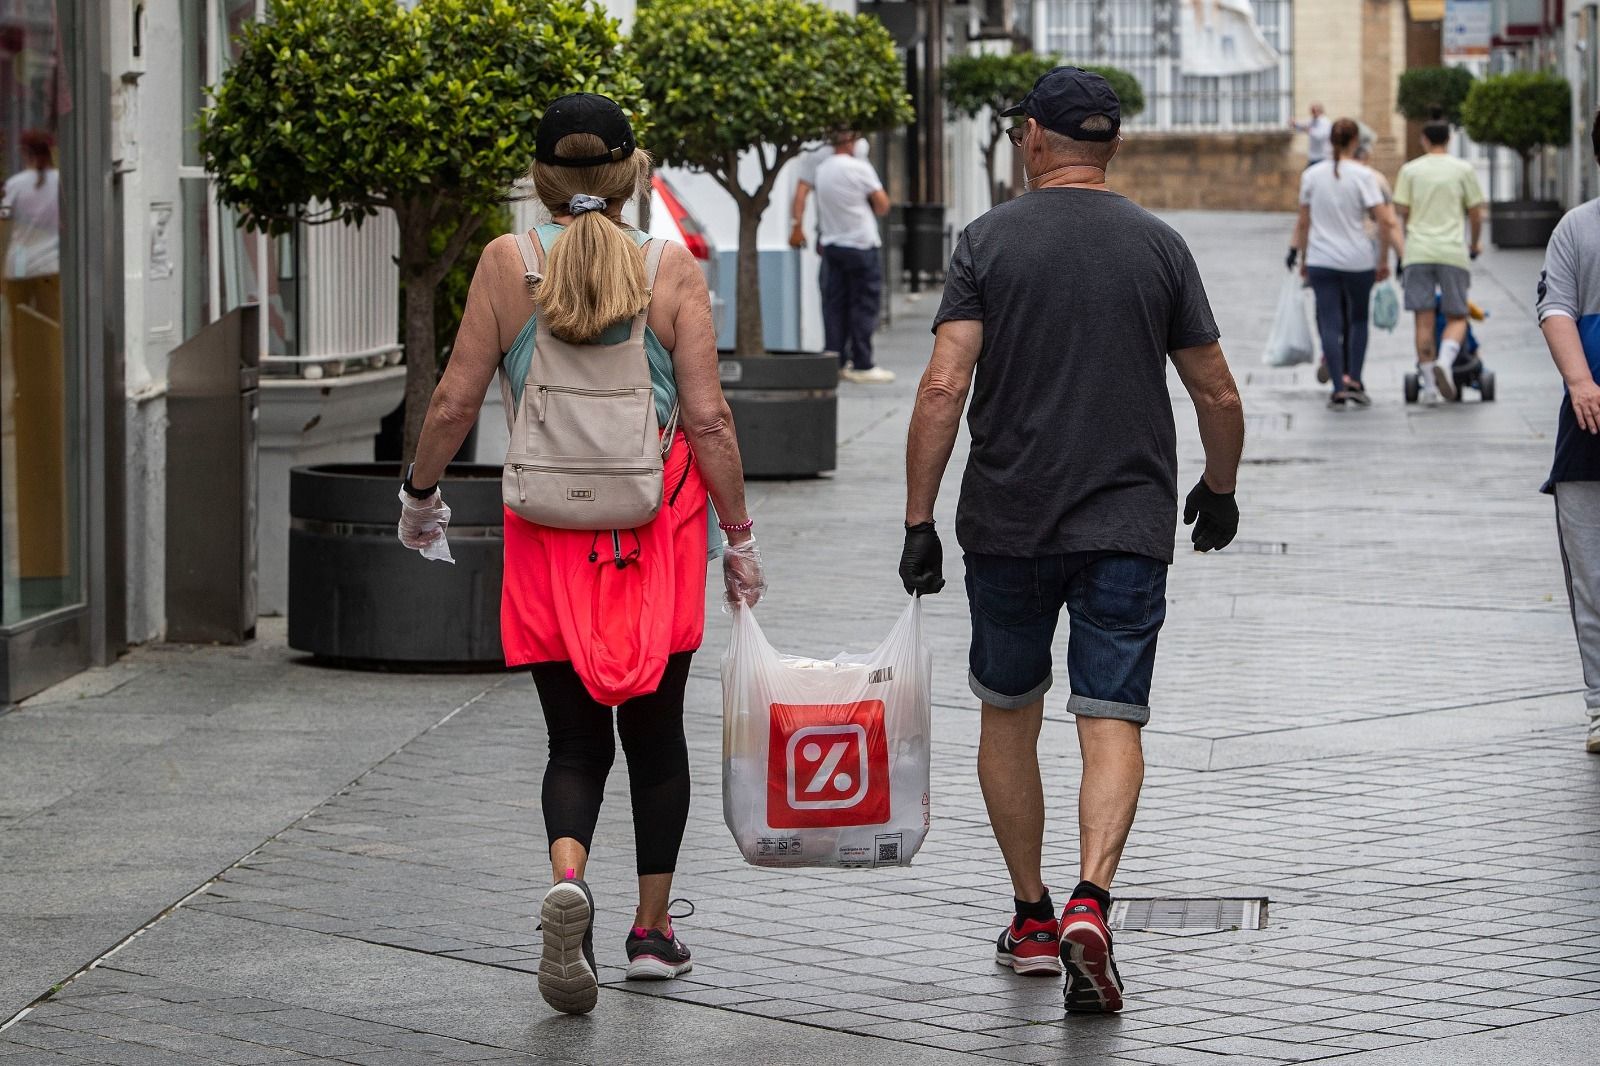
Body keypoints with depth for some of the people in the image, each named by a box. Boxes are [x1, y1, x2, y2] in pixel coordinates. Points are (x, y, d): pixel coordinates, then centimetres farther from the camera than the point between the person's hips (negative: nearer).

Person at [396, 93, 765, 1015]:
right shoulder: (672, 271, -5)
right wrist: (741, 537, 1)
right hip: (659, 525, 0)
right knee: (656, 732, 15)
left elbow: (456, 401, -3)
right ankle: (654, 929, 22)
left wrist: (420, 494, 13)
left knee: (575, 739, 7)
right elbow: (708, 421, -8)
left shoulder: (507, 264, -3)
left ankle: (567, 877, -22)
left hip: (550, 533, 0)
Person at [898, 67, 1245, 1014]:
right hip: (1128, 524, 0)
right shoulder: (1160, 246, 2)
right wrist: (1219, 492, 23)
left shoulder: (989, 242, -2)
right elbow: (1220, 396, 5)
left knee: (1009, 713, 16)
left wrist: (920, 520, -6)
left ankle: (1032, 919, 22)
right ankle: (1090, 903, -23)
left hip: (1006, 522, 0)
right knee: (1112, 721, -2)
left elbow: (944, 387, -10)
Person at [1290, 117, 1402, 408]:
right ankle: (1354, 379, 7)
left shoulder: (1311, 175, 2)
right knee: (1358, 319, 18)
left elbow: (1303, 222, 7)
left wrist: (1302, 258, 17)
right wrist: (1383, 260, 0)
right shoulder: (1364, 175, -6)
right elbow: (1385, 222, -10)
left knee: (1330, 324, 1)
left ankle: (1339, 387, -6)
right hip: (1358, 259, -1)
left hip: (1321, 261, 1)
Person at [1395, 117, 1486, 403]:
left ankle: (1428, 385, 4)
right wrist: (1475, 245, 23)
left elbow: (1402, 212, 5)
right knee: (1456, 317, 7)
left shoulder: (1410, 170, 7)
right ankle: (1445, 362, -21)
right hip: (1452, 251, -1)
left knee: (1424, 320, 4)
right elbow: (1476, 213, 7)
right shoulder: (1463, 169, 5)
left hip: (1417, 252, 1)